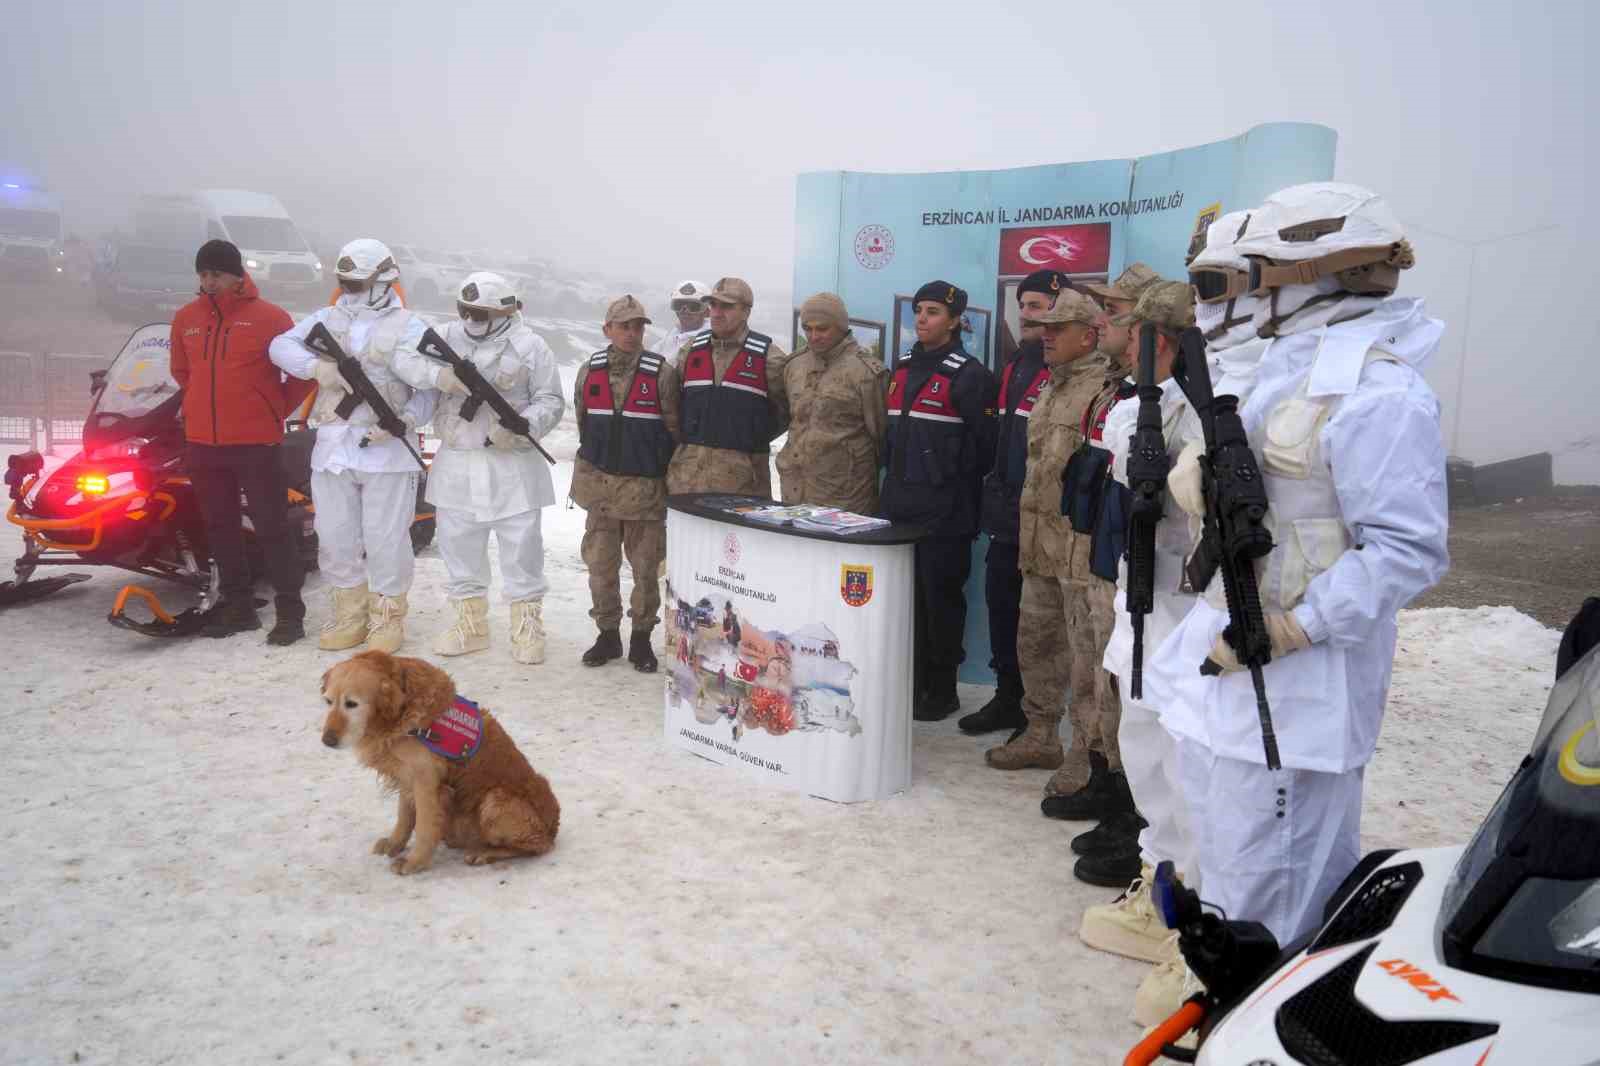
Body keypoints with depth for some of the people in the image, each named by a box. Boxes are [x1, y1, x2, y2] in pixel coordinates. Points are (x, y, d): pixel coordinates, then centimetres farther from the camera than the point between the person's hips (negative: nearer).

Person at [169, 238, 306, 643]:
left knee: (271, 528, -4)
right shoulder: (186, 317, 9)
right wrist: (206, 406, 18)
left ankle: (289, 611, 2)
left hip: (256, 442, -5)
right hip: (203, 443, 5)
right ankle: (237, 606, 22)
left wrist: (277, 410, 3)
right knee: (221, 528, 11)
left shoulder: (270, 317, -6)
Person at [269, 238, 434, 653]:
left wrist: (404, 421, -21)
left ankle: (387, 619, 15)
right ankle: (350, 616, 24)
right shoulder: (326, 319, 12)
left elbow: (430, 389, -4)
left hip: (387, 450, -5)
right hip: (333, 447, 5)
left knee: (385, 540, 0)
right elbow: (281, 346, 4)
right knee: (335, 538, 10)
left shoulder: (409, 328, -1)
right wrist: (316, 366, -15)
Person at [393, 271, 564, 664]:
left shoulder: (529, 346, -4)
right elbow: (405, 359, -2)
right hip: (456, 465, 4)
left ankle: (527, 628, 14)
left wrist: (520, 427, -21)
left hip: (512, 466, -4)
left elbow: (551, 402, -4)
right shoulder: (449, 336, 6)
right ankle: (470, 624, 27)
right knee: (458, 545, 12)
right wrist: (437, 374, -22)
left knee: (521, 550, 1)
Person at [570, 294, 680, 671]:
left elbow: (673, 428, -3)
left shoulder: (662, 373, -6)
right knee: (601, 565, 9)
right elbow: (582, 423, 15)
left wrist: (660, 471, 0)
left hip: (645, 487, -3)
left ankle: (641, 638, 16)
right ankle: (608, 634, 23)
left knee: (645, 568, 3)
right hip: (600, 484, 3)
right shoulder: (590, 371, 4)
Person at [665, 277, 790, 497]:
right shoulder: (691, 350, 11)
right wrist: (691, 439, 12)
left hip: (741, 473, -4)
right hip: (689, 467, 4)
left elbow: (784, 412, 5)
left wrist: (753, 439, 4)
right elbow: (675, 401, 20)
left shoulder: (768, 357, -2)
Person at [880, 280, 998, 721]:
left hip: (943, 511, -6)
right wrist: (896, 477, 17)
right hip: (899, 505, 7)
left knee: (941, 598, 1)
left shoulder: (969, 375, -8)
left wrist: (955, 485, -5)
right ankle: (910, 682, 22)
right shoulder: (903, 368, 15)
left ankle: (942, 691, 13)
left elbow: (983, 446, -10)